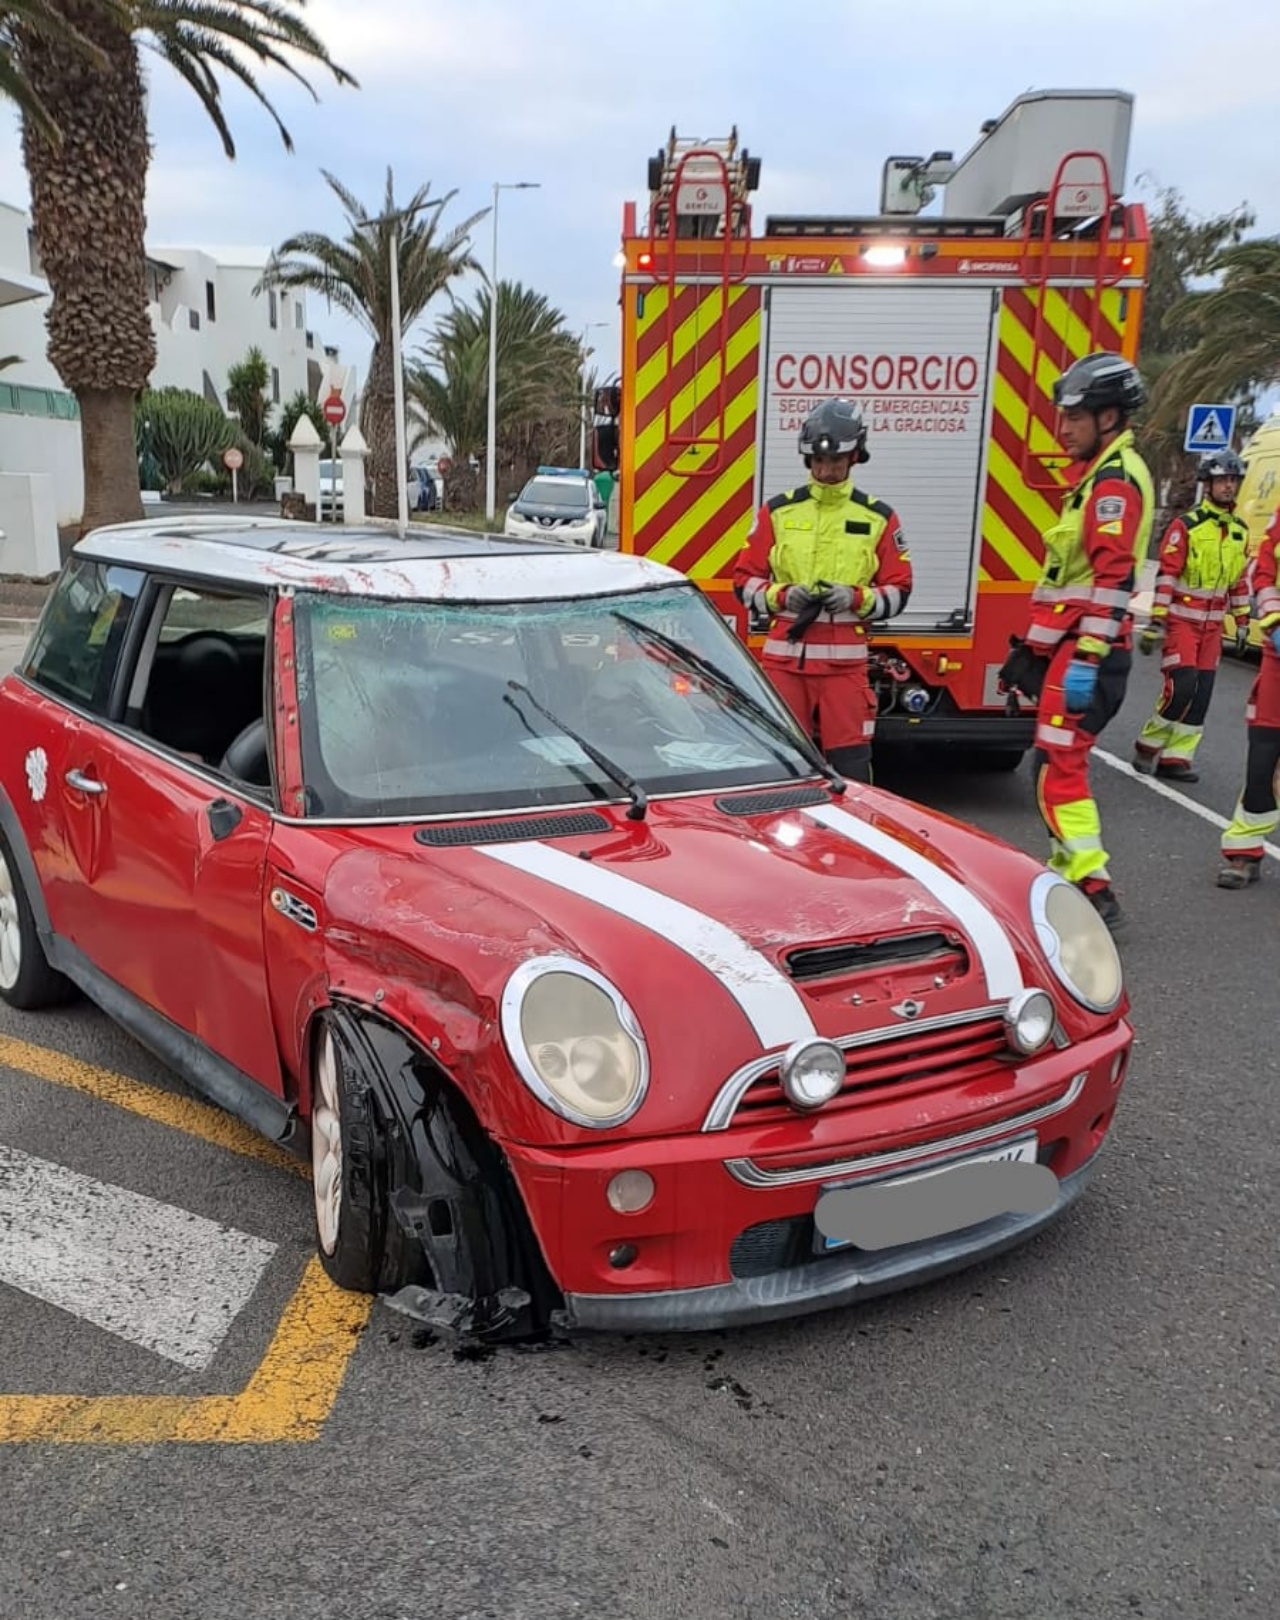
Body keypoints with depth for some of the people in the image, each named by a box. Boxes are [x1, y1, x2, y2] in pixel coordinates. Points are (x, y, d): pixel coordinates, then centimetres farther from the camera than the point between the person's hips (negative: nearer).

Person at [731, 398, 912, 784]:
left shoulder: (878, 517, 6)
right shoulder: (777, 511, 6)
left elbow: (898, 590, 8)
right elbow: (745, 580, 8)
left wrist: (856, 598, -12)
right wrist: (782, 595, -11)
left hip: (845, 661, -1)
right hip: (784, 656, 1)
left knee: (850, 763, 0)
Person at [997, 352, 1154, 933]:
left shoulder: (1115, 480, -13)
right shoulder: (1097, 476, 20)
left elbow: (1113, 580, -22)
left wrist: (1086, 660, -27)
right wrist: (1034, 648, 26)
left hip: (1085, 652, -11)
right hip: (1069, 648, 11)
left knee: (1058, 766, -12)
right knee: (1060, 762, 15)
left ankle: (1093, 891, -10)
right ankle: (1068, 873, 25)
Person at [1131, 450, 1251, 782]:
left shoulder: (1240, 532, 10)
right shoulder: (1185, 526, -10)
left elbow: (1239, 581, 17)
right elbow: (1166, 576, -13)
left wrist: (1244, 622, 16)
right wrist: (1155, 623, -17)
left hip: (1212, 624, 6)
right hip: (1181, 620, -6)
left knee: (1202, 693, 3)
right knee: (1182, 686, -15)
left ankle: (1175, 758, 11)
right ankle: (1148, 745, 4)